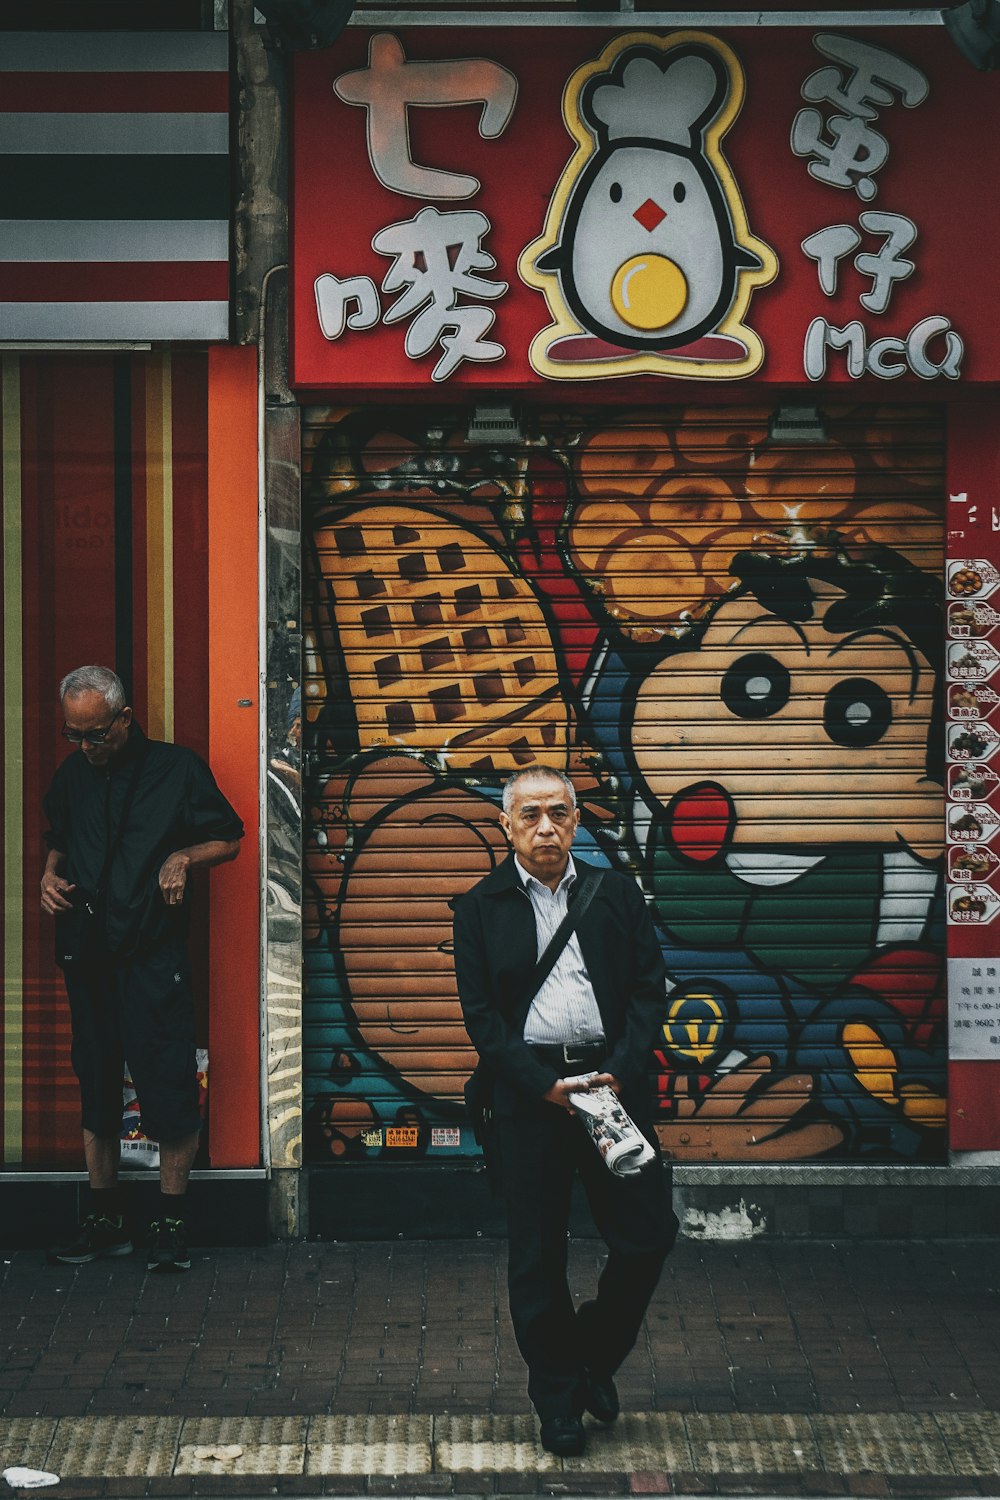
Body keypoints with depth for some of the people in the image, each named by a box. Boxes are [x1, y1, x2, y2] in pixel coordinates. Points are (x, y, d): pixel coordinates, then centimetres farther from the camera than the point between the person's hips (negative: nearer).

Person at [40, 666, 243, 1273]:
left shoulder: (177, 768, -2)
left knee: (167, 1083, -6)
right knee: (95, 1085, 9)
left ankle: (172, 1223, 4)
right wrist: (52, 874, 4)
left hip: (154, 954, -5)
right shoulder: (72, 775, 11)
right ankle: (106, 1220, 18)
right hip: (87, 951, 5)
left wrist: (183, 857, -13)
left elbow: (229, 839, 5)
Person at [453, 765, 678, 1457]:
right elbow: (480, 1014, 0)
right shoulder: (482, 907, 5)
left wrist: (620, 1074, -9)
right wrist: (543, 1085, -12)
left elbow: (649, 987, 5)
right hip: (529, 1093, -1)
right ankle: (558, 1395, 17)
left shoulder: (616, 892, 9)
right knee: (537, 1254, 4)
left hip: (613, 1082, 1)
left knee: (648, 1234, 0)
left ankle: (594, 1355, 23)